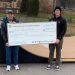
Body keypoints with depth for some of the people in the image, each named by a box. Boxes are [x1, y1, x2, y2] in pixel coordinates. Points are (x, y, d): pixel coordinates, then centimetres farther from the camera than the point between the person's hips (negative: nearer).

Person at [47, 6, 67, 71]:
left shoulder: (63, 20, -2)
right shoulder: (51, 19, 8)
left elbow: (64, 30, -7)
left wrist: (59, 38, -17)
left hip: (59, 39, -3)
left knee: (58, 52, 6)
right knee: (51, 52, 8)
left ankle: (57, 65, 14)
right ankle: (50, 64, 17)